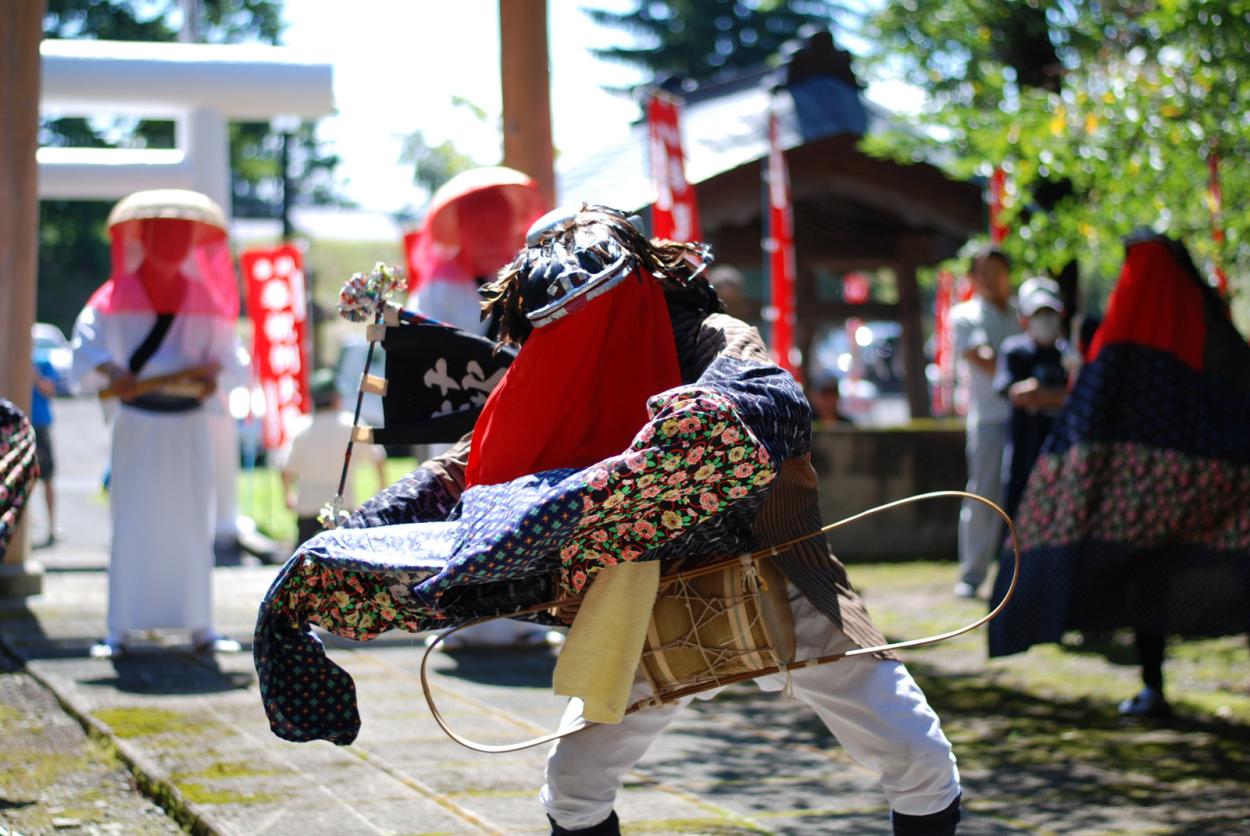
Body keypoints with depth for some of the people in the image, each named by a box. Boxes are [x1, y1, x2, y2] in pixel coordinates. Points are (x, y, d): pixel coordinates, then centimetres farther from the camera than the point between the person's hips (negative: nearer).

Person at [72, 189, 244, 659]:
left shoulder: (204, 298, 8)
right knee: (130, 523, -4)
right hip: (136, 426, -2)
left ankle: (199, 625, 8)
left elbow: (223, 353, 10)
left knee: (191, 523, 3)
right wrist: (111, 372, -24)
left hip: (187, 426, 2)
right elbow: (86, 345, -7)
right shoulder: (118, 296, 1)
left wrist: (211, 376, -11)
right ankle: (121, 629, 0)